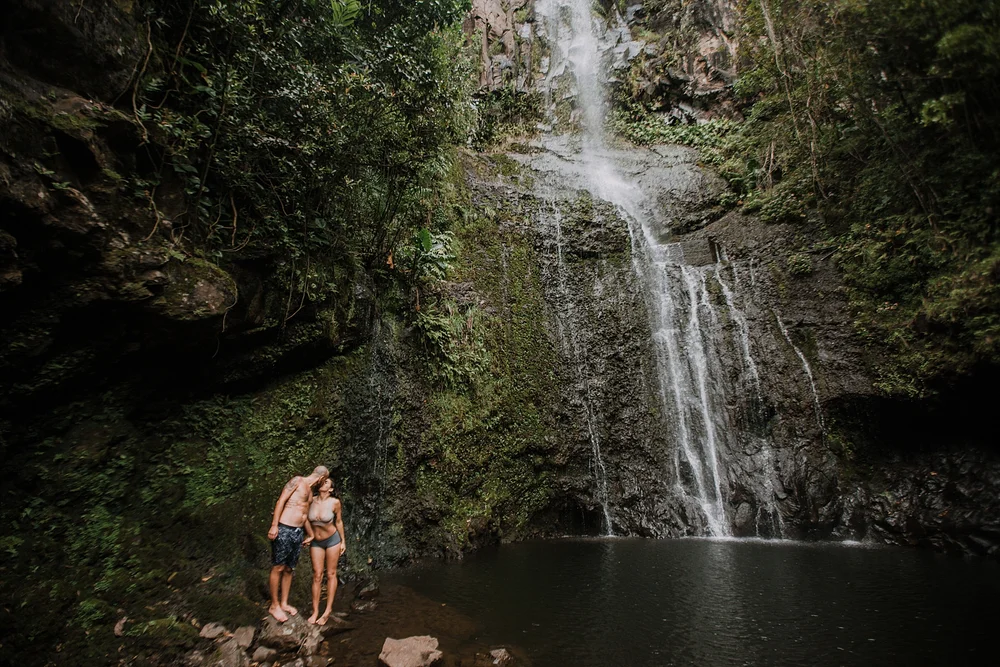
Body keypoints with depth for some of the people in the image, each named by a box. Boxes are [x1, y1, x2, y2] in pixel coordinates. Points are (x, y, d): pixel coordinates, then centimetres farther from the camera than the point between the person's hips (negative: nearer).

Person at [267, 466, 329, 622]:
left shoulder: (310, 491, 16)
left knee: (289, 569, 13)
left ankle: (284, 603, 24)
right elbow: (281, 501, -13)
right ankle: (274, 605, 12)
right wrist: (274, 525, -18)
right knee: (278, 568, 1)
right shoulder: (297, 481, -7)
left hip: (298, 532, 8)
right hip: (284, 530, -8)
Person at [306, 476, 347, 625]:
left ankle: (328, 610, 13)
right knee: (317, 576, 3)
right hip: (316, 542, 2)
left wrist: (343, 541, 1)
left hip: (332, 540, -2)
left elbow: (339, 521, -5)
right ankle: (315, 612, 10)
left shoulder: (335, 502, -17)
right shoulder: (311, 501, -13)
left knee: (331, 574, 5)